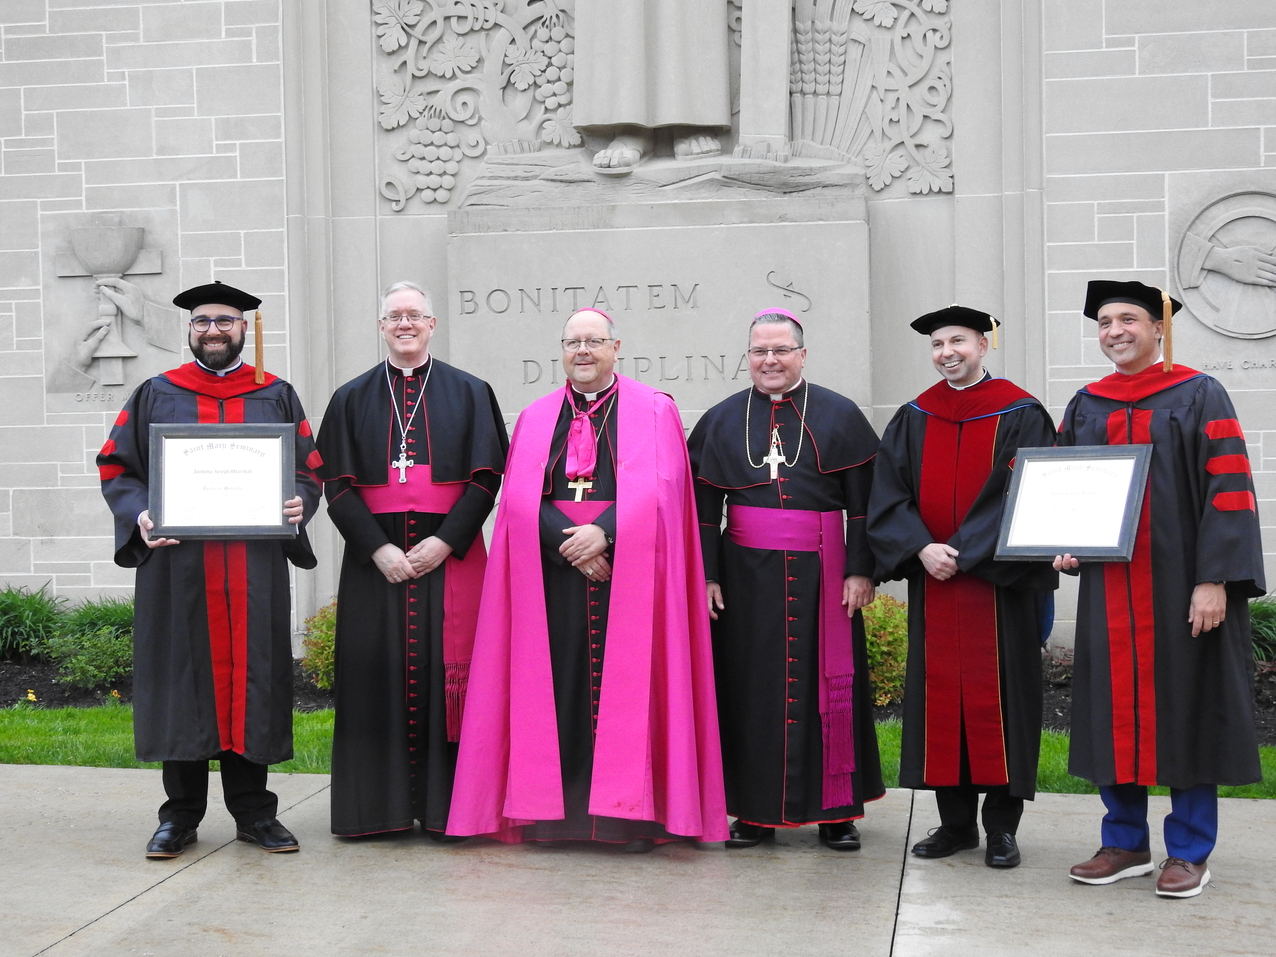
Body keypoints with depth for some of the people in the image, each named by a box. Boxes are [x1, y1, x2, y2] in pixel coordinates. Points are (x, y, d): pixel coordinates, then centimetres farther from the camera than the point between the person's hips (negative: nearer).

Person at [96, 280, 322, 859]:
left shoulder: (277, 398, 13)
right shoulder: (154, 396, 11)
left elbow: (310, 468, 11)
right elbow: (116, 468, 8)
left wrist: (299, 503, -10)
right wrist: (139, 515, -10)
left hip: (254, 568, 1)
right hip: (175, 565, 0)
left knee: (251, 676, 2)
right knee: (183, 680, 1)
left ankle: (252, 809, 13)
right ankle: (181, 815, 12)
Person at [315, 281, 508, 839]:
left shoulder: (468, 393, 8)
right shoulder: (352, 399, 11)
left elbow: (485, 478, 0)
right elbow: (338, 485, 3)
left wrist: (445, 541, -12)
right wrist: (377, 548, -10)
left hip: (449, 553, -1)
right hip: (375, 557, 1)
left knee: (444, 671, -3)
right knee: (377, 673, 1)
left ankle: (441, 805, 4)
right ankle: (380, 802, 8)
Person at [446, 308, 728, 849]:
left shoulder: (654, 412, 6)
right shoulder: (536, 419, 13)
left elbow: (658, 490, -5)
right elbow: (522, 498, 3)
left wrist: (604, 533, -17)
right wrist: (568, 543, -12)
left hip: (628, 573, -2)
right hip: (554, 572, 2)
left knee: (626, 685, -4)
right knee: (557, 682, 1)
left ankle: (633, 814, 2)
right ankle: (551, 810, 7)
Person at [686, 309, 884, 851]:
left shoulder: (840, 417, 4)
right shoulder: (721, 421, 9)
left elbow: (864, 502, 1)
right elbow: (703, 507, 7)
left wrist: (860, 570, -6)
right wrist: (707, 575, 0)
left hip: (821, 576, -1)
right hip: (746, 577, 2)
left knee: (827, 685, 2)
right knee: (752, 688, 2)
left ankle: (836, 810, 12)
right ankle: (756, 810, 11)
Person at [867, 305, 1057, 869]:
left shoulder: (1021, 416, -2)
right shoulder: (914, 419, 9)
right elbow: (888, 496, 4)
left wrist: (963, 553, -15)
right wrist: (921, 549, -12)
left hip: (998, 581, -4)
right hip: (932, 582, 4)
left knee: (996, 694, 0)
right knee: (940, 692, 5)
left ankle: (1002, 826, 10)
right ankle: (955, 821, 16)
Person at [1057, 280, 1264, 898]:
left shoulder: (1199, 396, -2)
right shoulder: (1085, 407, 11)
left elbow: (1227, 490, -9)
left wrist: (1214, 579, -16)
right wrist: (1065, 547, -4)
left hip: (1182, 584, -4)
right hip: (1108, 586, 4)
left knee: (1183, 708, 1)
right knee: (1116, 708, 6)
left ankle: (1188, 853, 13)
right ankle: (1125, 845, 18)